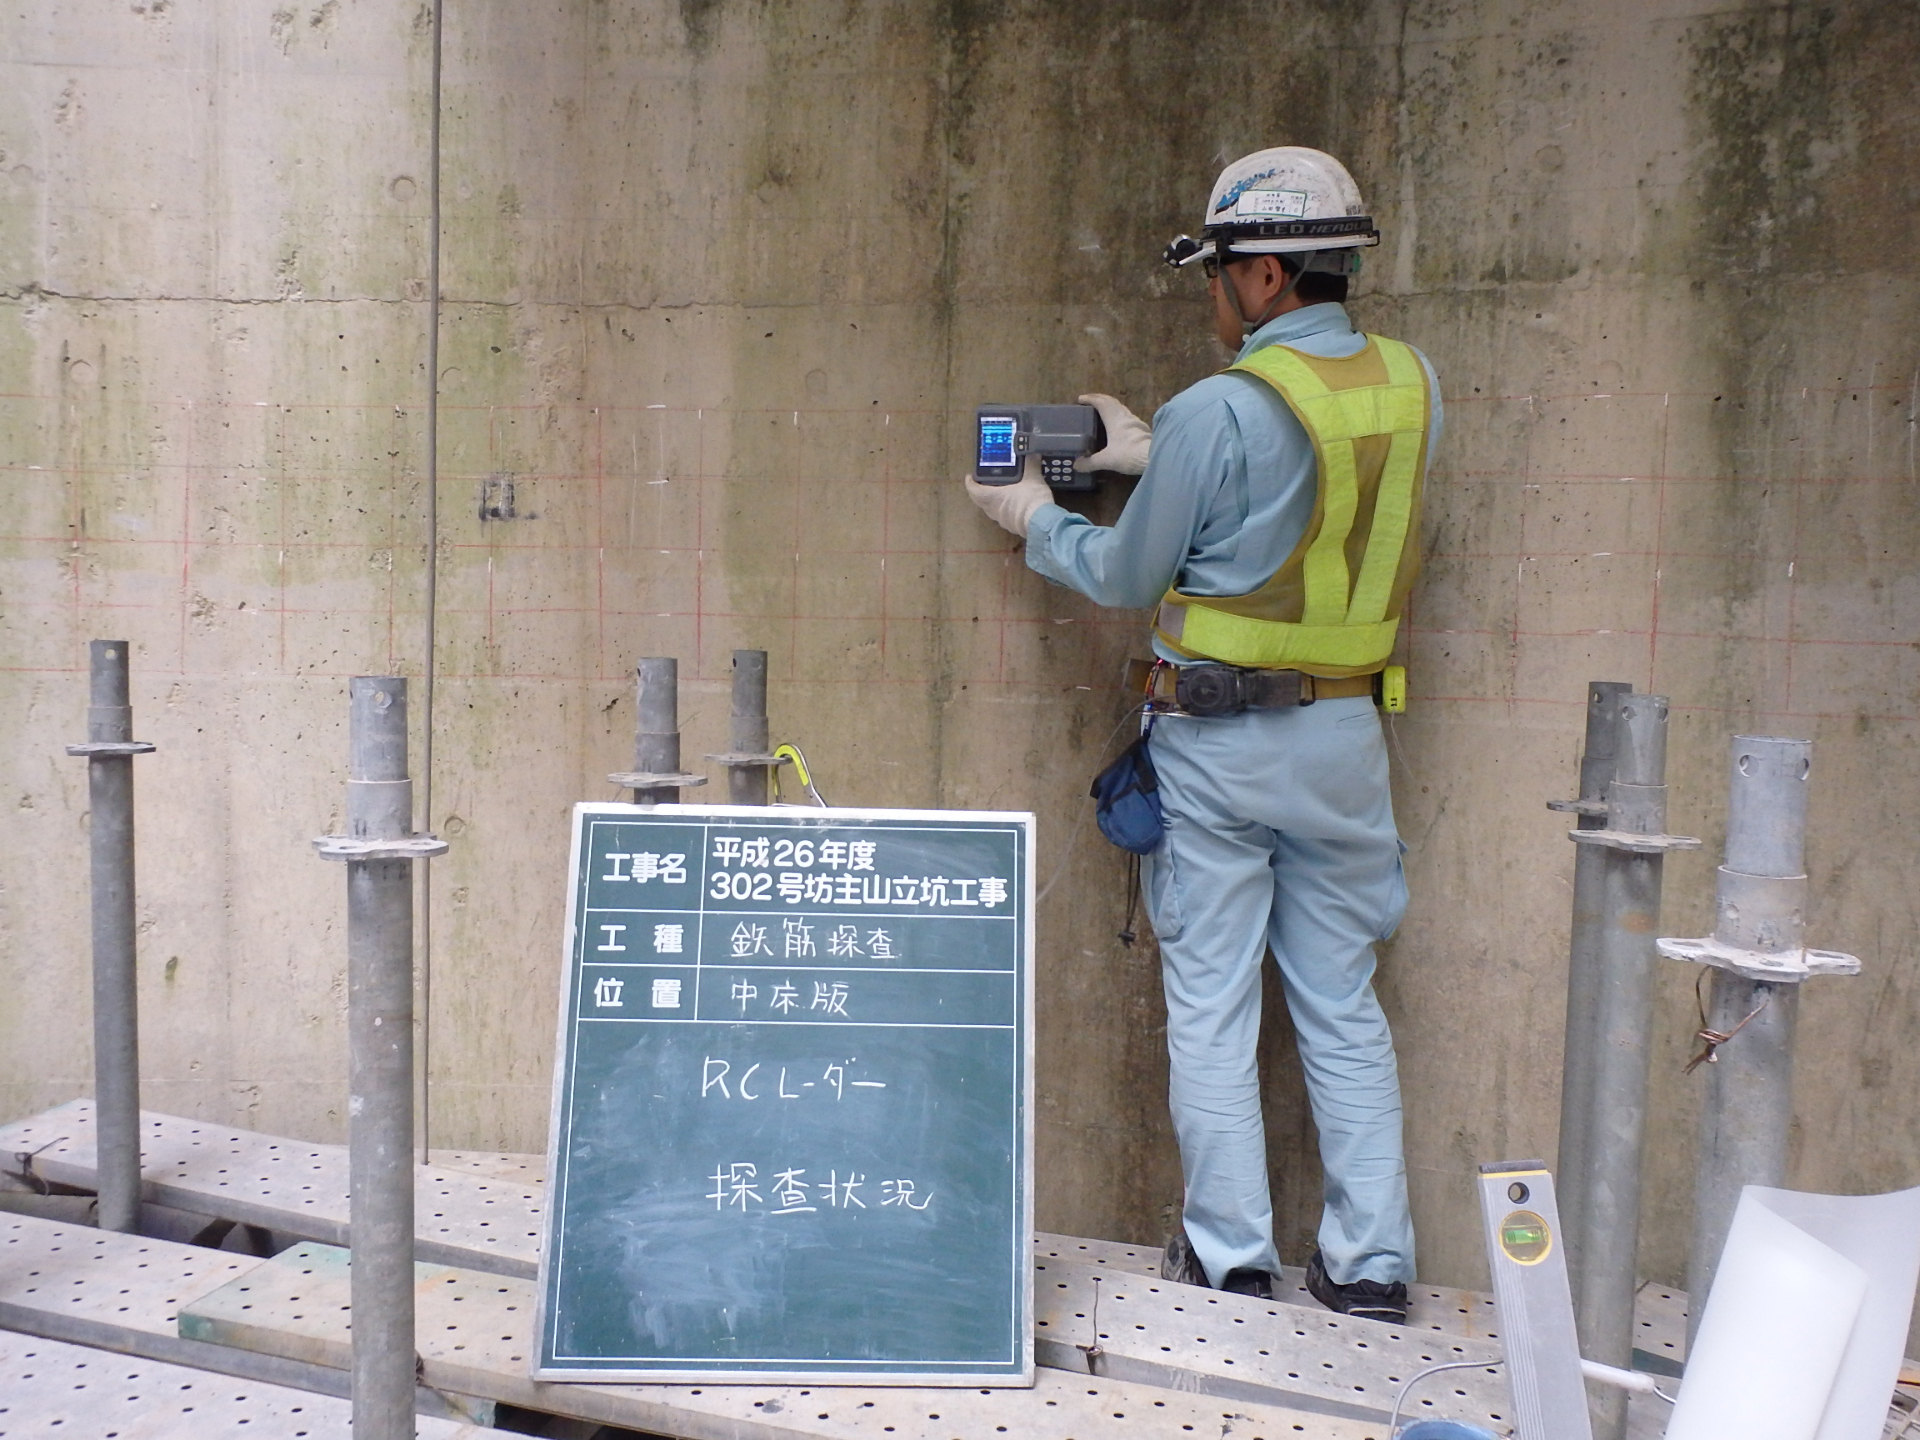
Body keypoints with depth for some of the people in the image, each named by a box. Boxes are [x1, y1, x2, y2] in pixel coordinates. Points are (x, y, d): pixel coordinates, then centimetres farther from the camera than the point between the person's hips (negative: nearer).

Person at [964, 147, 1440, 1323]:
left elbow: (1130, 579, -5)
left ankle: (1229, 1259, 15)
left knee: (1211, 1008, 7)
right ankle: (1372, 1264, 19)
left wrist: (1038, 522, 13)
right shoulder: (1413, 384, 2)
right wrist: (1155, 453, 21)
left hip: (1218, 738, -5)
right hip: (1344, 733, 5)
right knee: (1344, 1008, 13)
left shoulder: (1218, 410, -16)